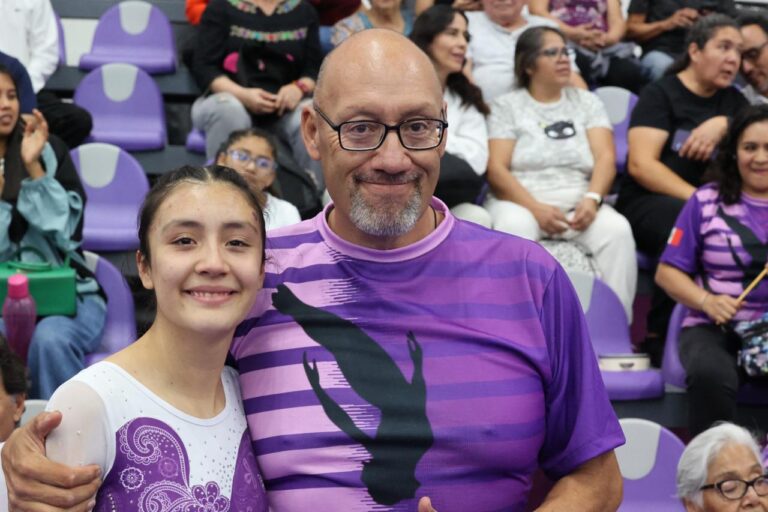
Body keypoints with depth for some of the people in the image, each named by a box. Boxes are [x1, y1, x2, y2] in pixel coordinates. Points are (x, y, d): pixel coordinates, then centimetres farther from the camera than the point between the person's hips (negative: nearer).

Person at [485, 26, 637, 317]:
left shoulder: (587, 102, 16)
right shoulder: (506, 106, 8)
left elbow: (605, 158, 3)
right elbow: (496, 170, -3)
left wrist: (592, 199, -18)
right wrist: (536, 208, -18)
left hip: (577, 203, 2)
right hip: (521, 202, -2)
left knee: (617, 229, -30)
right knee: (514, 228, -38)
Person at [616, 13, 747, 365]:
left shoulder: (732, 101, 20)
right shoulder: (661, 95, 4)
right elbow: (641, 164, -10)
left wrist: (723, 125, -7)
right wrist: (696, 198, -22)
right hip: (648, 202, -4)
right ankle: (660, 335, -25)